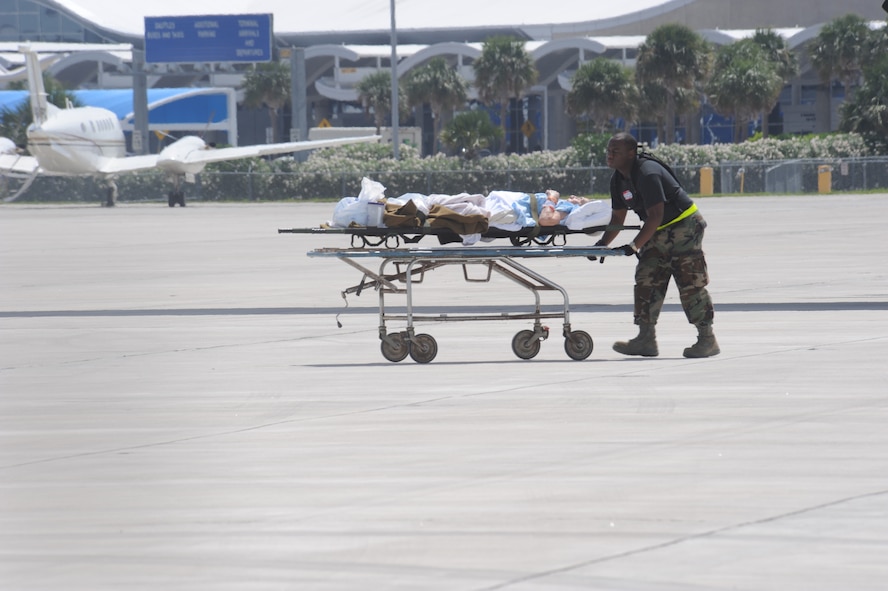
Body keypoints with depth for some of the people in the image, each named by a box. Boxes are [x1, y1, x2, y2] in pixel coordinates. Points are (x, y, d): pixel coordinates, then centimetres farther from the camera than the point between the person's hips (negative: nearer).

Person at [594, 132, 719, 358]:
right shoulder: (618, 180, 4)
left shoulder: (648, 174, -26)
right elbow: (617, 217, 12)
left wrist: (635, 245, -32)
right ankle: (646, 339, 3)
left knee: (690, 283, -8)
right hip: (658, 233, 9)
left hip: (684, 227, -9)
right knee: (646, 281, 2)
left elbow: (656, 216, -29)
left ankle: (707, 339, -3)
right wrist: (604, 243, -2)